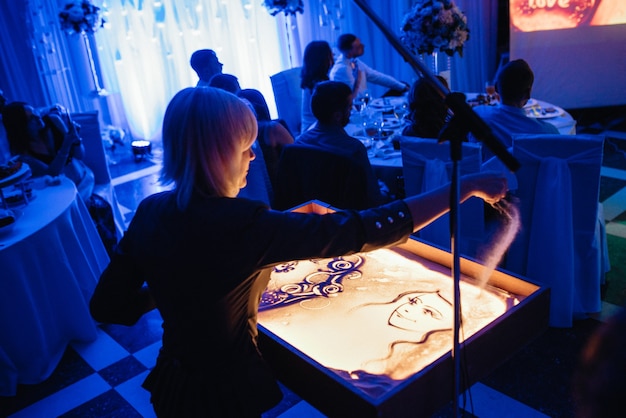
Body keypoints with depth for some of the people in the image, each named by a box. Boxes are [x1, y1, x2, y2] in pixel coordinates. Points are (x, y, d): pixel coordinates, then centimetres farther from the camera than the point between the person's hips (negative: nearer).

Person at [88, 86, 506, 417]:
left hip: (171, 383, 6)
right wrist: (466, 187, -22)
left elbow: (106, 306, -2)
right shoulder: (245, 225, -31)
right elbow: (364, 230, -30)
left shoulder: (150, 213, -10)